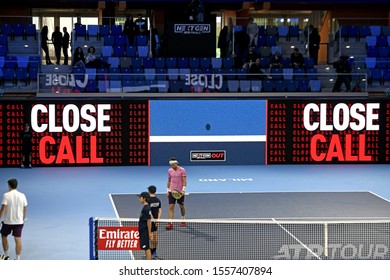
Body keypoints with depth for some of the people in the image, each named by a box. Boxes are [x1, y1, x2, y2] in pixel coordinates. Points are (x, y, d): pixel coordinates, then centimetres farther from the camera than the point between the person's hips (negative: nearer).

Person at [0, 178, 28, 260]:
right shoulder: (22, 195, 2)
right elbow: (25, 209, 7)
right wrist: (23, 219, 21)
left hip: (7, 221, -2)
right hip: (19, 222, 2)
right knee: (18, 240, 0)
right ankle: (17, 259, -2)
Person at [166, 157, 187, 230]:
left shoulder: (182, 170, -8)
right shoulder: (170, 170, 5)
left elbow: (184, 180, -12)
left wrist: (183, 189, -23)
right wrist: (168, 190, 10)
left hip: (180, 191, -3)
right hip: (172, 191, 3)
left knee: (181, 206, 10)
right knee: (171, 207, -6)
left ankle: (183, 221, 30)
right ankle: (170, 223, -11)